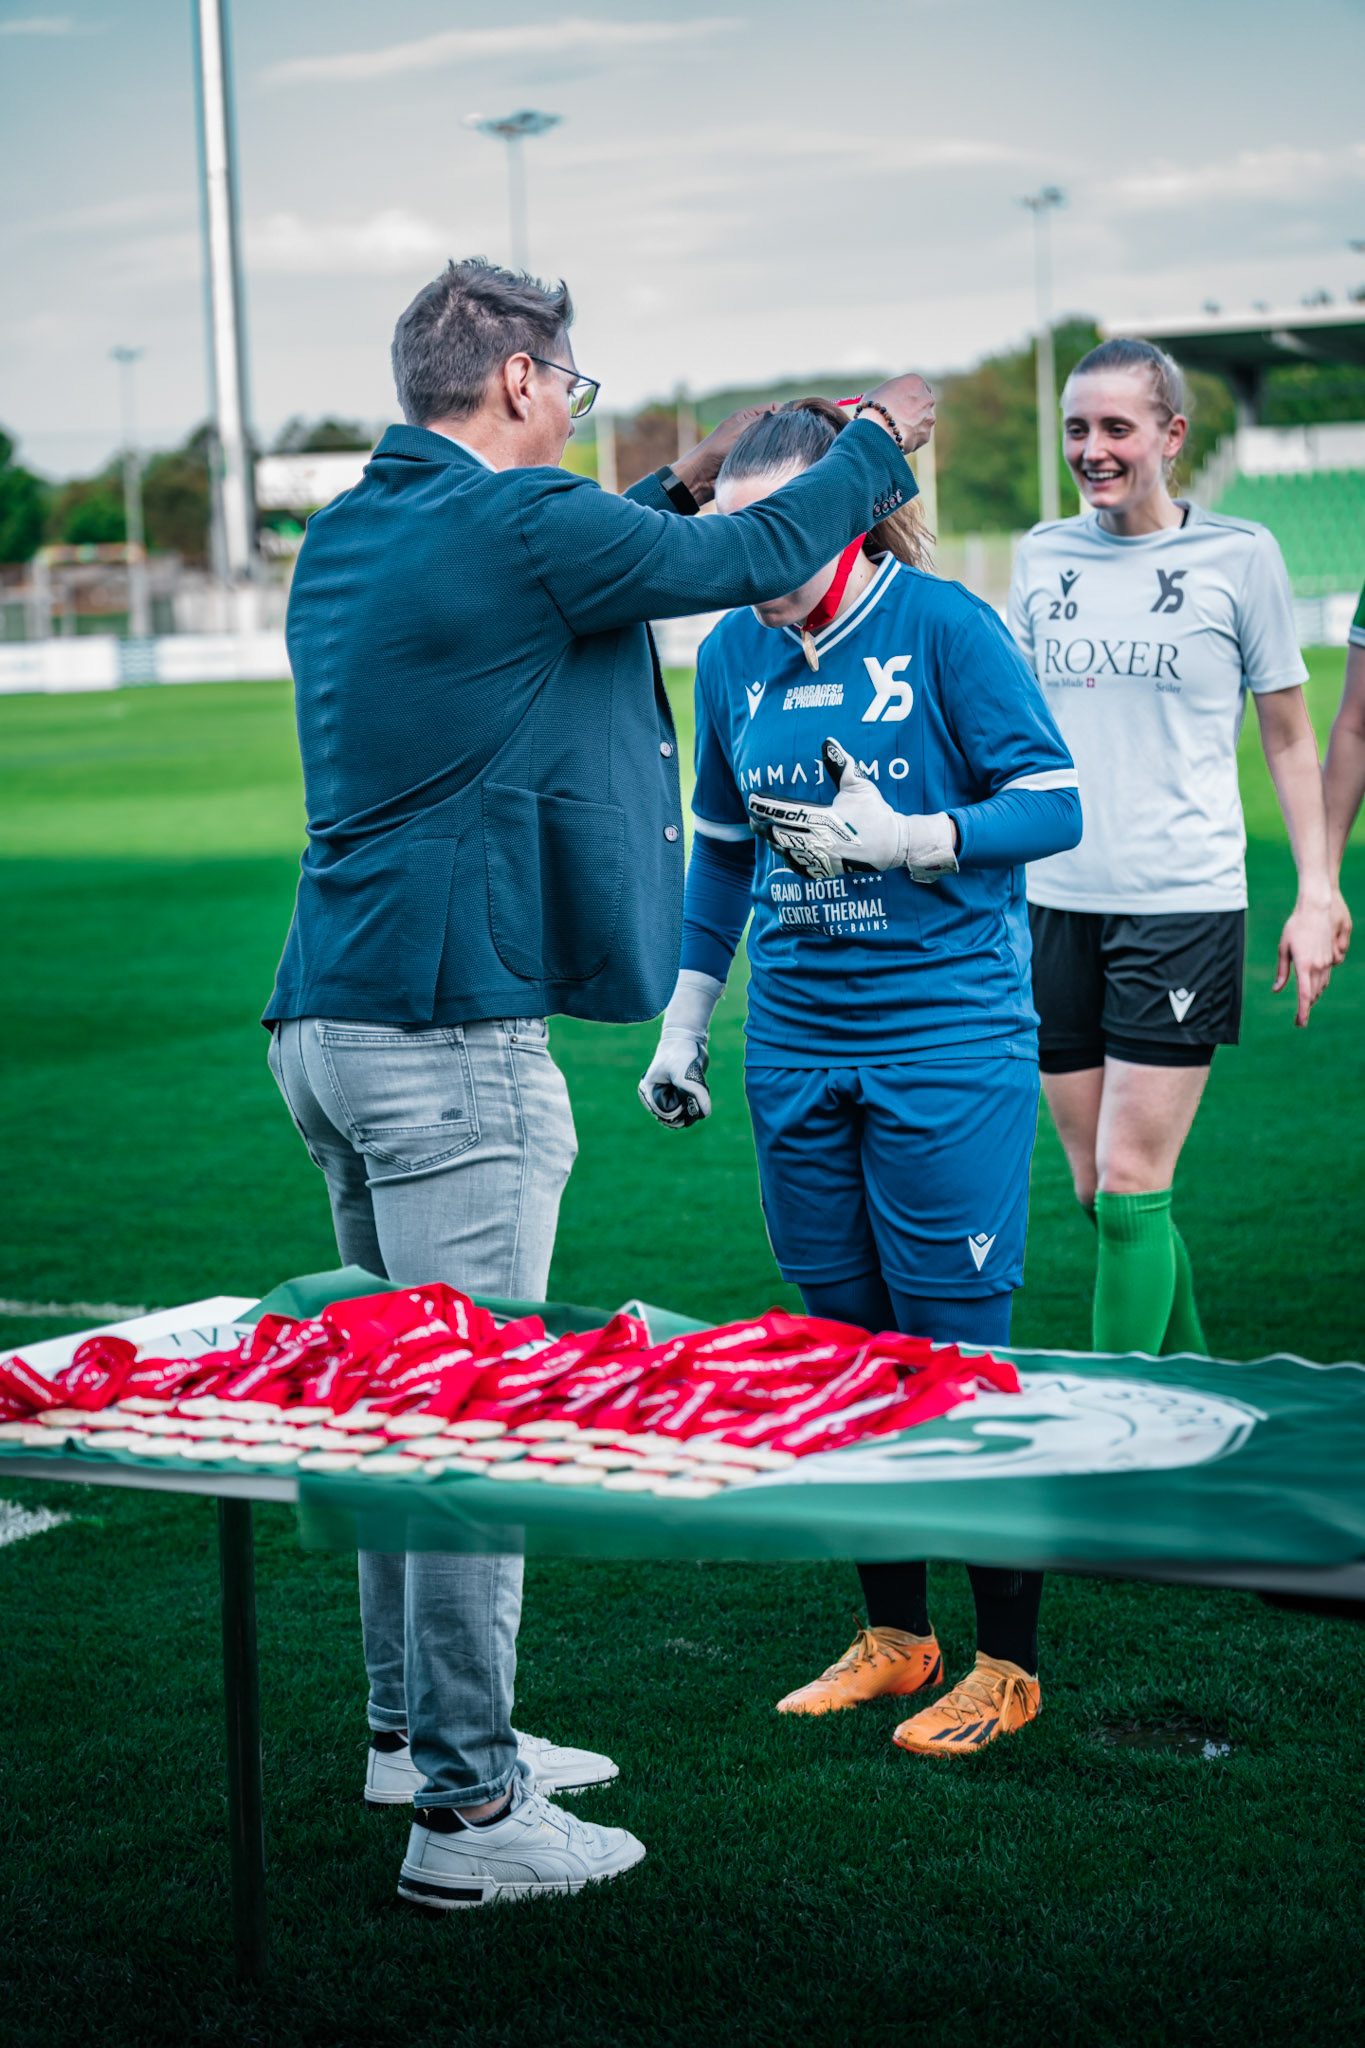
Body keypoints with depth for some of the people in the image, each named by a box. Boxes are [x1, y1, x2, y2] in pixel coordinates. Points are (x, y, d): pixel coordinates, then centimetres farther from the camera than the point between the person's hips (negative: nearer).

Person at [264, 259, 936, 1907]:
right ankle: (467, 1813, 0)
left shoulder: (347, 535, 13)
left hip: (330, 1022, 10)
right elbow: (758, 562, -1)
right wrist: (878, 439, 17)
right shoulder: (518, 524, -13)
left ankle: (415, 1724, 31)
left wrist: (672, 489, 38)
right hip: (449, 1034, -10)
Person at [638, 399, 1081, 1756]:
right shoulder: (733, 655, 9)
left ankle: (1008, 1663, 8)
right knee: (842, 1344, 9)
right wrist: (684, 1022, 19)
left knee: (956, 1349, -4)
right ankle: (893, 1634, 23)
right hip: (796, 1045, 5)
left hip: (946, 1038, -5)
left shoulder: (942, 628, -7)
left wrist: (902, 839, -19)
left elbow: (1055, 805, -7)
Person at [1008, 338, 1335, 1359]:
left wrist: (1316, 893, 0)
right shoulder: (1043, 556, 9)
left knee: (1130, 1189, -8)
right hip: (1058, 902, 4)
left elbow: (1289, 739, 6)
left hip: (1183, 902, -4)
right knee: (1097, 1193, 8)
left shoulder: (1239, 554, 0)